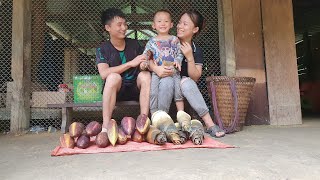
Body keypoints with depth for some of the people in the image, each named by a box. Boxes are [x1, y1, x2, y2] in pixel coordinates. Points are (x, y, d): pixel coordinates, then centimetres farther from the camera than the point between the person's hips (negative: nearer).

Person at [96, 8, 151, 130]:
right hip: (114, 90, -2)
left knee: (145, 75, -26)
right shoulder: (103, 49, -5)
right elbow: (104, 73, -20)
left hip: (135, 88, 3)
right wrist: (131, 63, -26)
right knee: (114, 77, -33)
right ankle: (106, 125, -30)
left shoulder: (134, 44, 3)